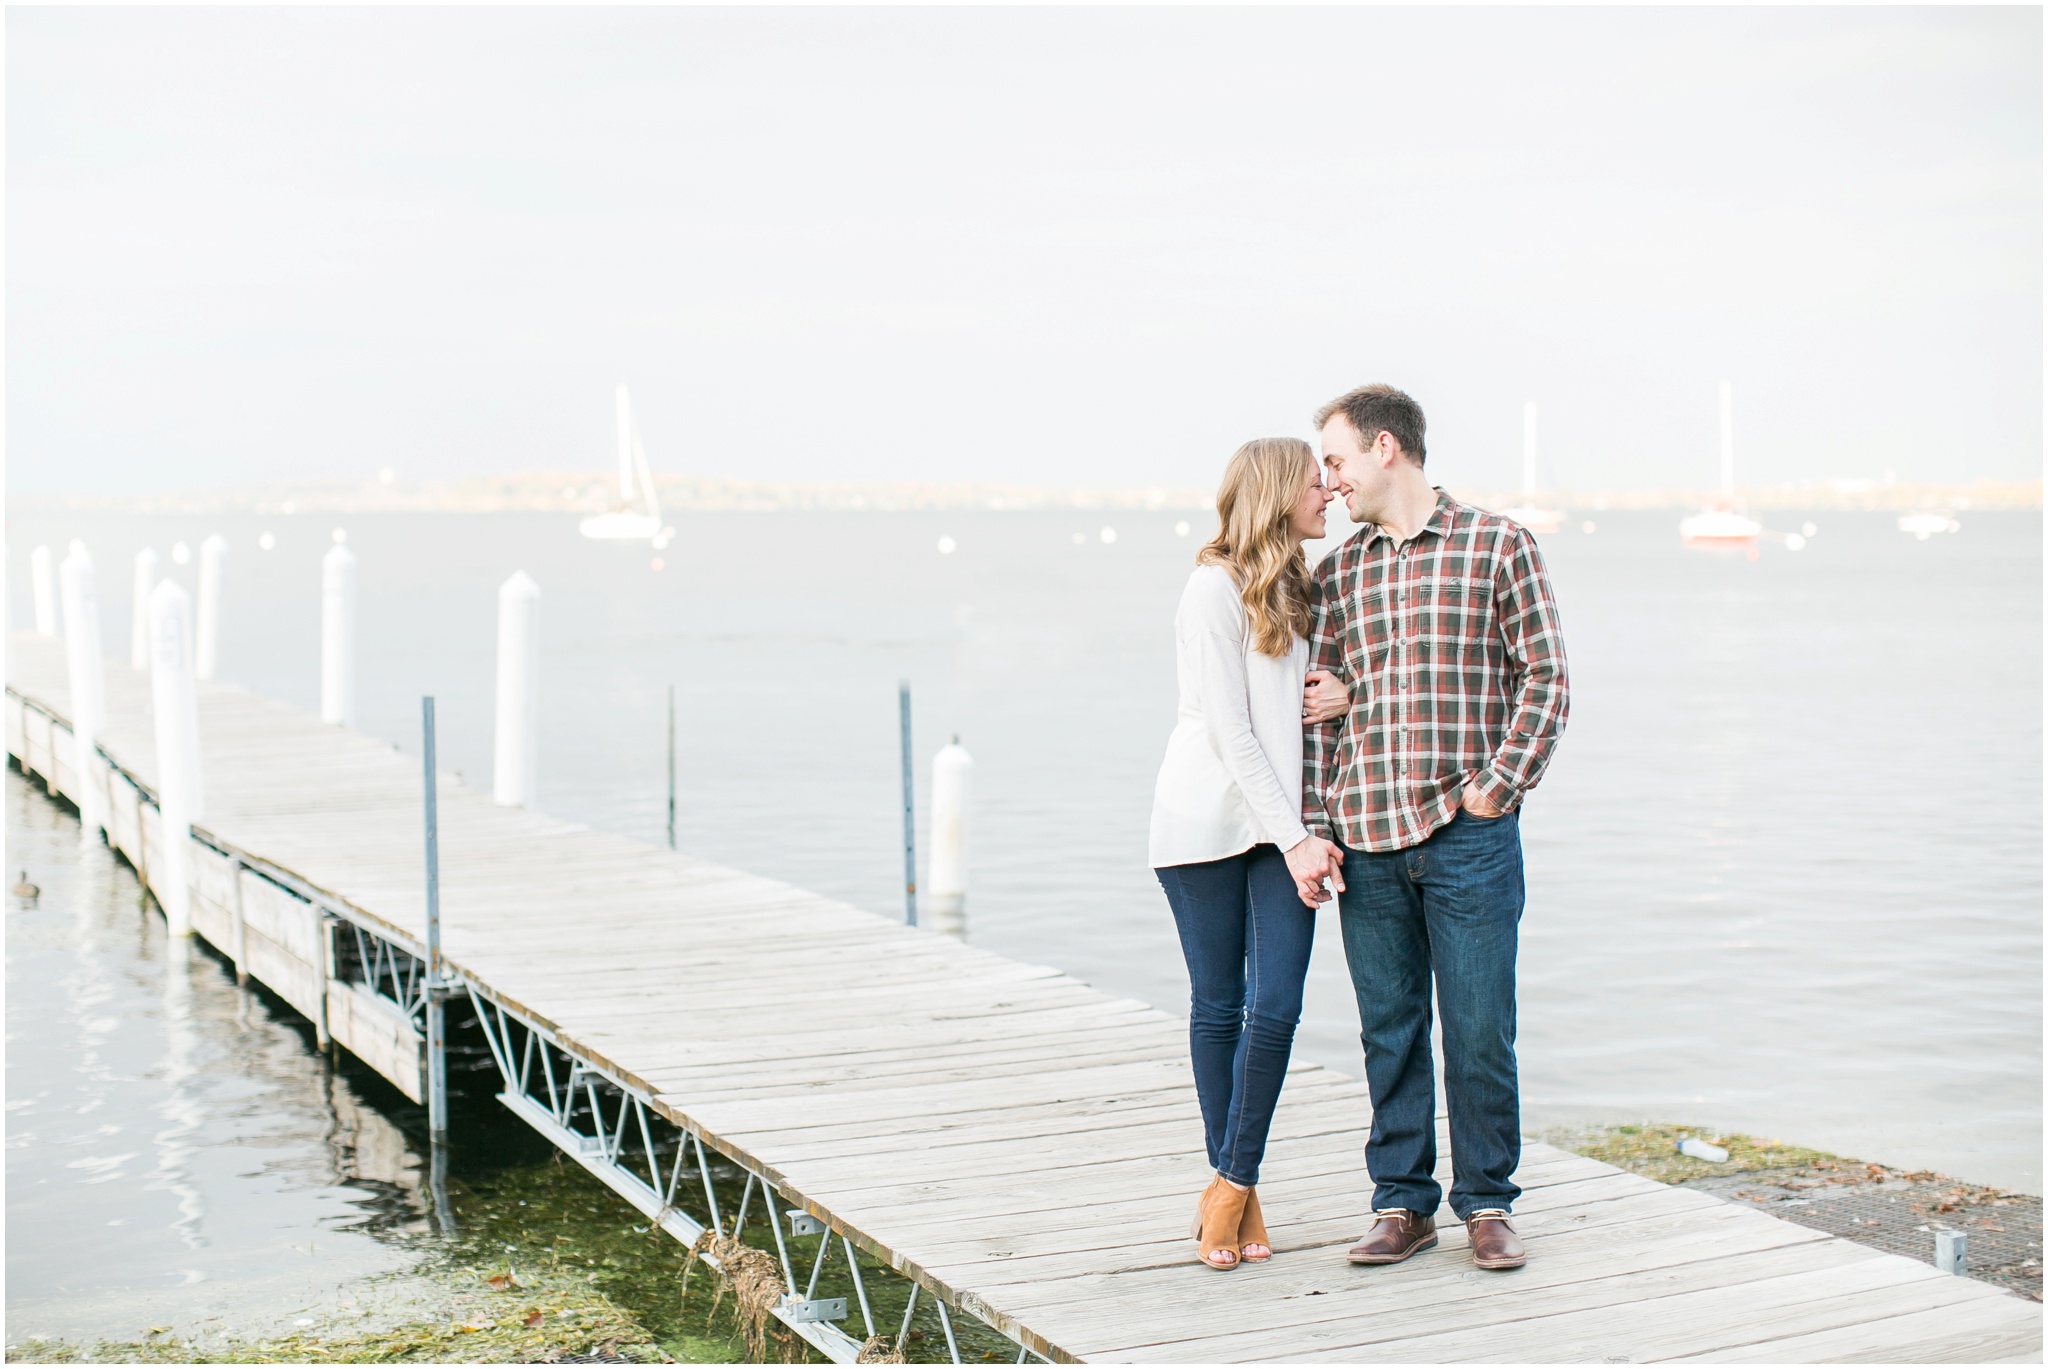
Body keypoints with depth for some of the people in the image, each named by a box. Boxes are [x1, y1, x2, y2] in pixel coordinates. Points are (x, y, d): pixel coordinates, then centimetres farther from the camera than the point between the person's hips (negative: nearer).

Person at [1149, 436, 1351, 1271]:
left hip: (1284, 822, 6)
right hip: (1208, 823, -6)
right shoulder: (1215, 587, -10)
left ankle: (1234, 1184, 7)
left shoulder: (1296, 590, 15)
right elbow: (1230, 731, -15)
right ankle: (1231, 1187, 16)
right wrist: (1295, 840, -17)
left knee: (1276, 1007, -5)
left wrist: (1345, 693, 3)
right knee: (1218, 1008, 3)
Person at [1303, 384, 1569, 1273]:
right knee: (1389, 1030, 8)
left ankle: (1487, 1204, 16)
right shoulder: (1338, 573, 11)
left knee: (1479, 1029, 1)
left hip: (1468, 833, -3)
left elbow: (1544, 677, 0)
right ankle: (1403, 1203, 19)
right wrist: (1312, 824, 3)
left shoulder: (1497, 546, 1)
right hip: (1366, 838, 3)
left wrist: (1498, 786, -8)